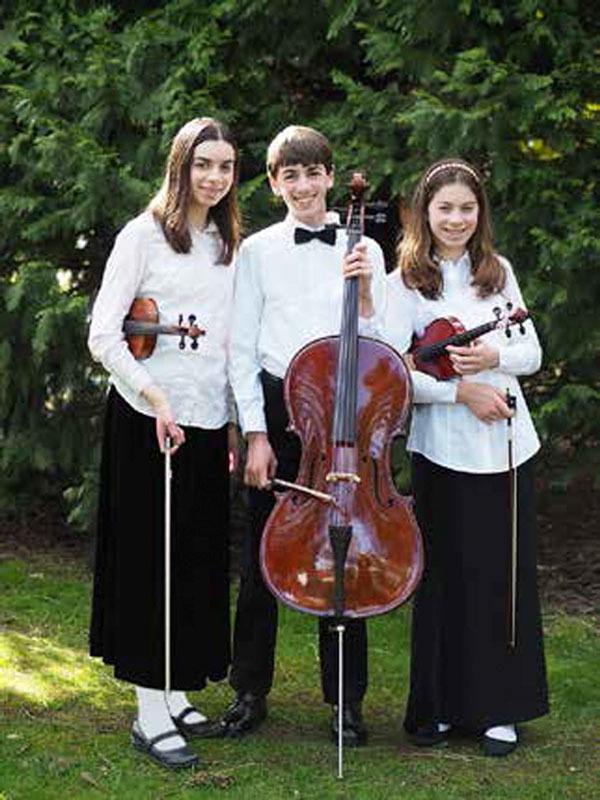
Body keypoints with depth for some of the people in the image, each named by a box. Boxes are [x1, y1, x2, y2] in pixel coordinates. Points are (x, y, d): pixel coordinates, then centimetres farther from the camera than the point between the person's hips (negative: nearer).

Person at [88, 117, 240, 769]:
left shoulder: (227, 245, 14)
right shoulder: (143, 236, -5)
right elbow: (103, 336, -12)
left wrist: (234, 423, 10)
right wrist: (153, 395, -22)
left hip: (208, 423, 6)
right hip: (147, 423, -6)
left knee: (197, 562, 11)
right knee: (149, 561, -3)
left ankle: (173, 695, 23)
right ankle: (150, 715, 2)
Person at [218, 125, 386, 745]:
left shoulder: (362, 250, 5)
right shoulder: (258, 251, 4)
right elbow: (242, 349, 3)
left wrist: (363, 290, -14)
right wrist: (255, 432, -4)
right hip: (275, 410, 0)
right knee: (263, 554, 5)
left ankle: (346, 700, 15)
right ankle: (250, 691, 18)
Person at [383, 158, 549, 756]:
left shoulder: (497, 272, 9)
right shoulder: (406, 284, -3)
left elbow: (532, 352, 9)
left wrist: (493, 358, -11)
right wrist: (459, 390, -18)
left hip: (507, 441, 4)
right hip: (444, 448, -3)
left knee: (505, 574, 6)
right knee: (447, 575, 2)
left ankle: (498, 708, 16)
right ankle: (438, 706, 15)